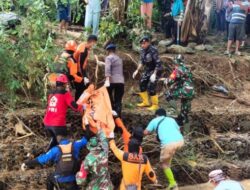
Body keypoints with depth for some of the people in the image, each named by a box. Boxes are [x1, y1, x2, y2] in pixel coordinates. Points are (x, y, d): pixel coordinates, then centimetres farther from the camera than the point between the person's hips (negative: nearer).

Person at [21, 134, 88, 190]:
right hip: (72, 181, 0)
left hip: (59, 180, 0)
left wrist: (27, 163, -5)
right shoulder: (75, 145, -7)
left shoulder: (56, 150, -11)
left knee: (50, 178, 34)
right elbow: (85, 139, 4)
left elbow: (43, 158, -11)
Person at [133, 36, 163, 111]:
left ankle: (155, 105, 3)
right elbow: (142, 62, 14)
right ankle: (145, 102, 26)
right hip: (147, 70, 9)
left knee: (151, 87, -13)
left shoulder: (153, 51, -24)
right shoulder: (143, 51, 0)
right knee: (142, 84, 10)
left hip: (155, 70, -8)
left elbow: (158, 63, -26)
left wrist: (154, 74, -31)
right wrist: (137, 70, 8)